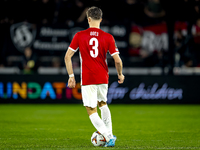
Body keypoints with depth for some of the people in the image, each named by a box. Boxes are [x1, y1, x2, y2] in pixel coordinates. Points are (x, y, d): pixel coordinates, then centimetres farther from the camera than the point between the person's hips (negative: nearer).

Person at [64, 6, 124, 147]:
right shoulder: (108, 37, -3)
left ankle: (109, 137, -13)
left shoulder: (79, 35, -3)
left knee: (92, 111, 3)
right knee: (103, 103, 27)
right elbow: (118, 60, -6)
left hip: (87, 79, -3)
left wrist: (71, 76, 4)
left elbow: (67, 56, -4)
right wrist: (120, 74, 13)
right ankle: (109, 134, 27)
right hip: (103, 78, 3)